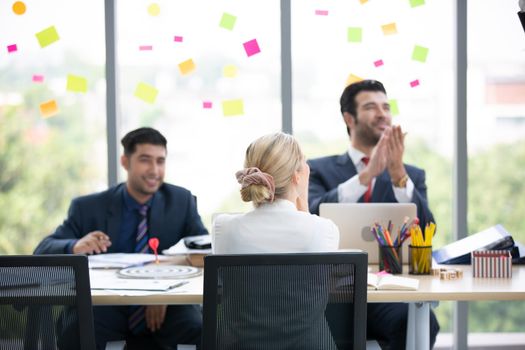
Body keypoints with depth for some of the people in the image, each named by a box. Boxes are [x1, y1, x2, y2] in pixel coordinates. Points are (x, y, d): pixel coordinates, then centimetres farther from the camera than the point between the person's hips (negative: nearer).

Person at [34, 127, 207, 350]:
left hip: (166, 309, 1)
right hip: (107, 309, -1)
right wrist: (76, 247, -26)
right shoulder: (88, 208, 3)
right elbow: (43, 250, -1)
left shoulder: (182, 201, 6)